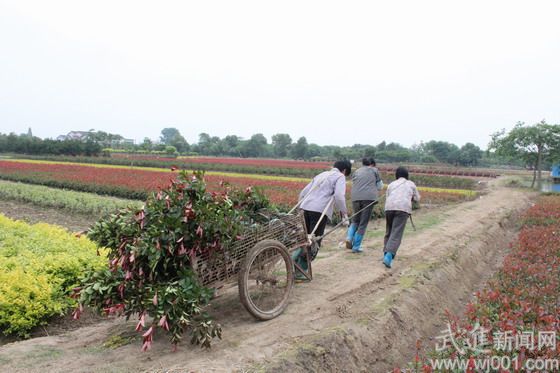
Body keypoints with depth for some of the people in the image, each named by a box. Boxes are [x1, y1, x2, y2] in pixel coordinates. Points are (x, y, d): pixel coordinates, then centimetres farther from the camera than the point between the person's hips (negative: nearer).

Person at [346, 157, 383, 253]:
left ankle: (349, 238, -3)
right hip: (369, 198, -3)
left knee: (355, 220, 20)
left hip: (355, 198, 3)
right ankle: (356, 246, 3)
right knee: (363, 223, 4)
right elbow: (379, 187, 15)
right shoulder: (374, 170, 13)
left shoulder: (356, 172, 21)